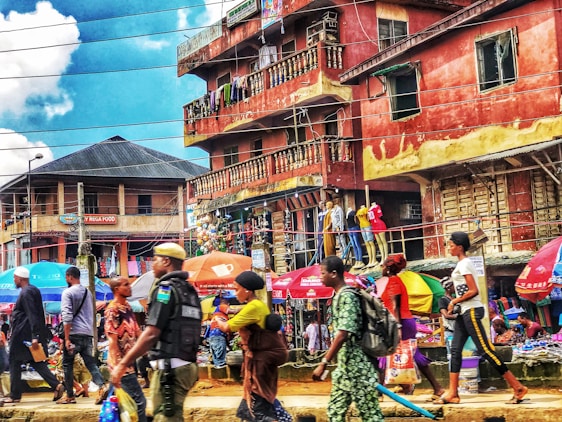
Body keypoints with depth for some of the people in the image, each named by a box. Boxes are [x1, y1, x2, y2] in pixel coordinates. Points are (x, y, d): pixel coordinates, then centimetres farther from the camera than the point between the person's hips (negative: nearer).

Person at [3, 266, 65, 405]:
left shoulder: (26, 293, -15)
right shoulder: (34, 290, 15)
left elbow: (32, 316, -22)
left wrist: (34, 337, -26)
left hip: (22, 335, -9)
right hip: (31, 334, 9)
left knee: (14, 362, 2)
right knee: (36, 362, 9)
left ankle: (15, 395, 5)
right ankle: (56, 385, -5)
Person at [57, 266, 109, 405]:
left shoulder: (68, 292, -7)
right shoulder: (88, 292, 16)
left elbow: (67, 317, -14)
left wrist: (67, 338, -15)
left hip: (74, 333, -6)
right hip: (88, 334, 6)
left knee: (67, 364, 7)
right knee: (90, 363, 3)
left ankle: (70, 396, 11)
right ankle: (102, 386, -19)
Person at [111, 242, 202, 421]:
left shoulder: (165, 288, -9)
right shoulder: (190, 291, 17)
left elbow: (151, 334, -16)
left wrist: (122, 364, -14)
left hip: (169, 367, -9)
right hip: (187, 365, 9)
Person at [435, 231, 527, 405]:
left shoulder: (464, 264, -13)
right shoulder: (463, 263, 16)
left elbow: (473, 291, -20)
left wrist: (454, 302, -10)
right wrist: (456, 303, 9)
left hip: (471, 311, -10)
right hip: (464, 312, 10)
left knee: (486, 350, -10)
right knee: (455, 350, 6)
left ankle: (517, 387, -7)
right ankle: (452, 393, 7)